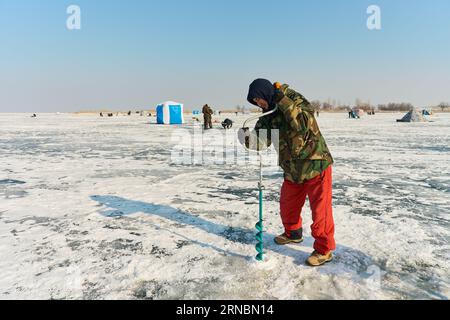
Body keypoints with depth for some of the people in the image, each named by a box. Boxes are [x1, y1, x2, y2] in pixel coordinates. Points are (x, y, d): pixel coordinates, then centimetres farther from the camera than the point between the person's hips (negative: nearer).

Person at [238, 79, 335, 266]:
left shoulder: (297, 101, -13)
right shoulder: (269, 116, 6)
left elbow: (304, 125, -32)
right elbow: (260, 142, -3)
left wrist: (283, 101, -29)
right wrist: (245, 134, -22)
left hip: (316, 165, -7)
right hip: (293, 170, 8)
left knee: (320, 209, -1)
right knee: (287, 205, 19)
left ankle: (324, 249, 14)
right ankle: (293, 233, 44)